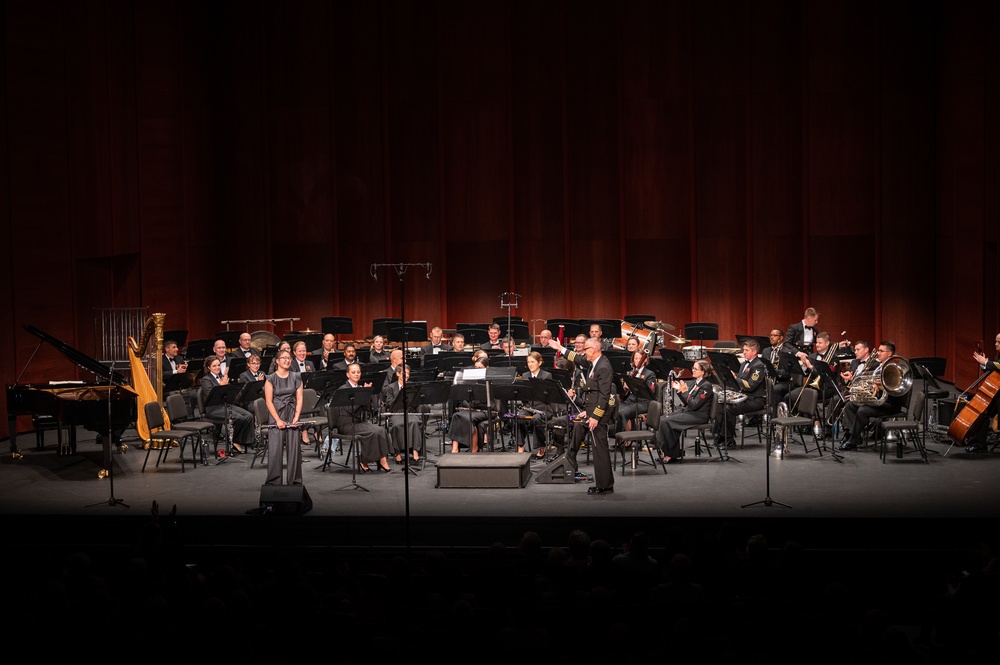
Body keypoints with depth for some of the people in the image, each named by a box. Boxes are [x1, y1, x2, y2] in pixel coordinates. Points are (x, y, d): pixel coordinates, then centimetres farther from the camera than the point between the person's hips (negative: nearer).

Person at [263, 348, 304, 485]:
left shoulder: (296, 377, 8)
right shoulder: (271, 379, -1)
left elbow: (299, 399, 5)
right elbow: (269, 401, -4)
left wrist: (296, 417, -7)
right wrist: (278, 420, -12)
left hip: (292, 414, 2)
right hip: (276, 414, -2)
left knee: (294, 447, -2)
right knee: (275, 449, -6)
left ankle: (294, 480, 6)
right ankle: (273, 481, 1)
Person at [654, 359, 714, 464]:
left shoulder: (706, 386, -12)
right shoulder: (695, 382, 15)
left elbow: (694, 405, -19)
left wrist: (684, 391, -23)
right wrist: (678, 390, 6)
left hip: (698, 416, -9)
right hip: (687, 411, 9)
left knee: (666, 422, -23)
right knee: (663, 421, -12)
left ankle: (672, 455, -14)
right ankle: (665, 452, -14)